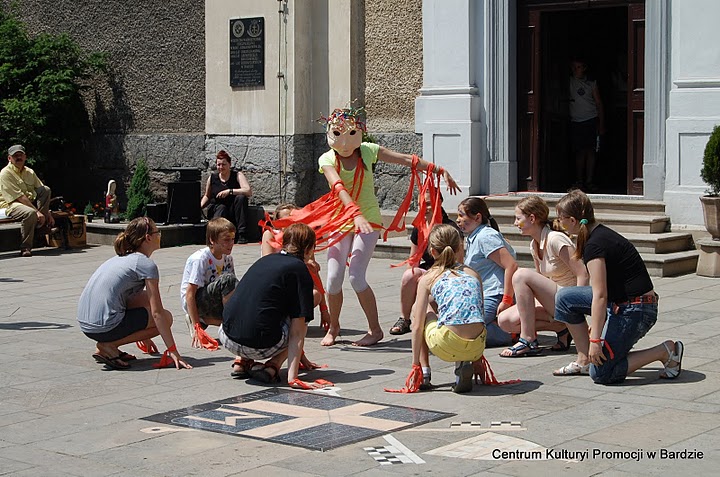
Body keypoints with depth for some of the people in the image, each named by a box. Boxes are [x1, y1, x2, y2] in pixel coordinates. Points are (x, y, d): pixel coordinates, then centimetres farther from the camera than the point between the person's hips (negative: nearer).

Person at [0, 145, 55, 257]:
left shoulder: (29, 172, 12)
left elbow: (42, 192, 10)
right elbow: (19, 197, -19)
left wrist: (48, 213, -2)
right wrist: (37, 211, -24)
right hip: (11, 205, -7)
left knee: (46, 189, -12)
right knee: (30, 213, -38)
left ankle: (40, 224, -18)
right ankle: (25, 248, -30)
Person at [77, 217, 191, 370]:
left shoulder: (121, 258, 22)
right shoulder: (146, 264, -5)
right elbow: (157, 313, -9)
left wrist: (143, 336, 43)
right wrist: (172, 350, -6)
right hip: (105, 327, -9)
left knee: (146, 298, 23)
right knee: (166, 317, 6)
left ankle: (108, 343, 14)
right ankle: (109, 345, -4)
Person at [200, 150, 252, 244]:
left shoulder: (237, 175, -2)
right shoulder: (212, 178, 7)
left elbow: (249, 192, -18)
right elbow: (207, 196, 21)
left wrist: (229, 191, -24)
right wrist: (199, 206, 1)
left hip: (233, 212, 0)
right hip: (216, 210, 0)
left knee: (241, 197, -30)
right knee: (221, 208, -34)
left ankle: (242, 235, -32)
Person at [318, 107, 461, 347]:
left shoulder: (368, 151, -3)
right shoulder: (327, 160, -8)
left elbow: (406, 159, -2)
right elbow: (339, 187, -26)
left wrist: (440, 171, -7)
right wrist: (355, 214, -43)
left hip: (368, 219, -1)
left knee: (356, 276, -15)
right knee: (333, 278, -6)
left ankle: (375, 329, 0)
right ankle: (333, 328, 19)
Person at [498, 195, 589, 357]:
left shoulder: (555, 239, -16)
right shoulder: (534, 245, 10)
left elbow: (583, 274, -20)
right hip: (553, 303, 9)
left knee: (521, 275, -24)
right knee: (504, 321, -6)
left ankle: (528, 340, -20)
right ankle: (561, 328, -1)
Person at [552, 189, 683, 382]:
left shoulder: (594, 245, -20)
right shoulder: (601, 234, 10)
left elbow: (600, 296, -23)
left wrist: (595, 340, -21)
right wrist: (596, 324, 27)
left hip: (635, 311, -10)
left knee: (601, 373, -6)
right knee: (565, 297, 7)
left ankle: (666, 351, 0)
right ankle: (584, 359, 11)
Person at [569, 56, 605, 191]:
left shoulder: (591, 84, 7)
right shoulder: (569, 82, 7)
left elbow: (599, 104, 8)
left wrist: (601, 124, 2)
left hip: (591, 121, 0)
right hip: (575, 122, 0)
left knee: (590, 151, -4)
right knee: (579, 152, -1)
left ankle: (589, 181, 0)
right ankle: (579, 181, 5)